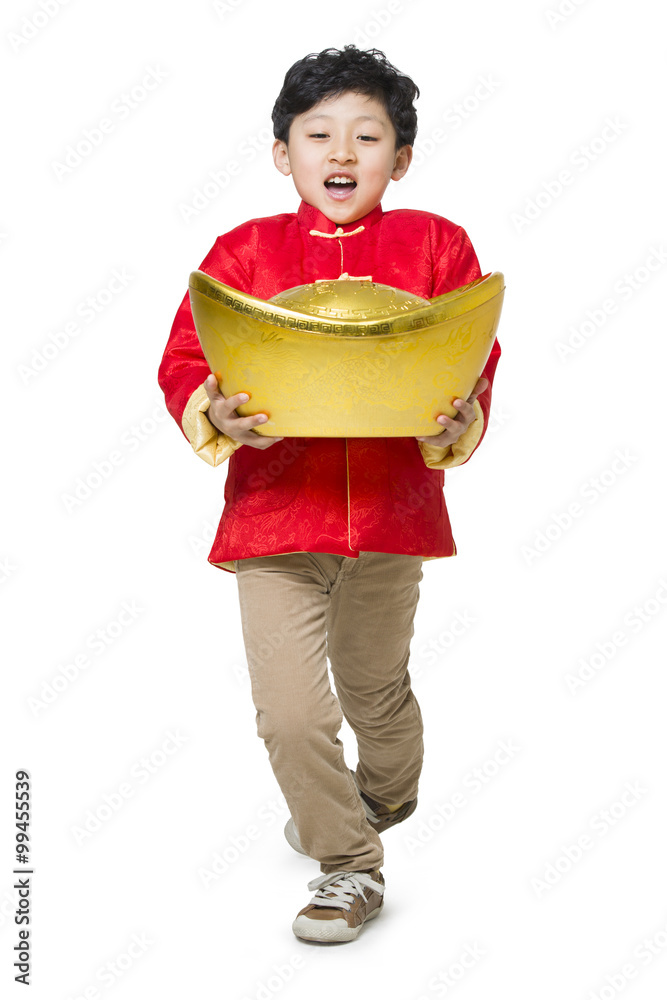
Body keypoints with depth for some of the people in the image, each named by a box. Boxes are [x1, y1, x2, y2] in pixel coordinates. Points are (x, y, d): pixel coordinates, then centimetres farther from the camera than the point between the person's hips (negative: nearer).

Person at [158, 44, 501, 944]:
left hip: (392, 509, 1)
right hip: (274, 509, -1)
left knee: (375, 686, 22)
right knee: (290, 711, -5)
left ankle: (384, 799, 54)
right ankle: (349, 866, 19)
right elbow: (183, 363, -2)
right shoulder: (245, 250, 0)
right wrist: (217, 416, -23)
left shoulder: (435, 246, 1)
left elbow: (475, 367, -2)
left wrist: (454, 425, -22)